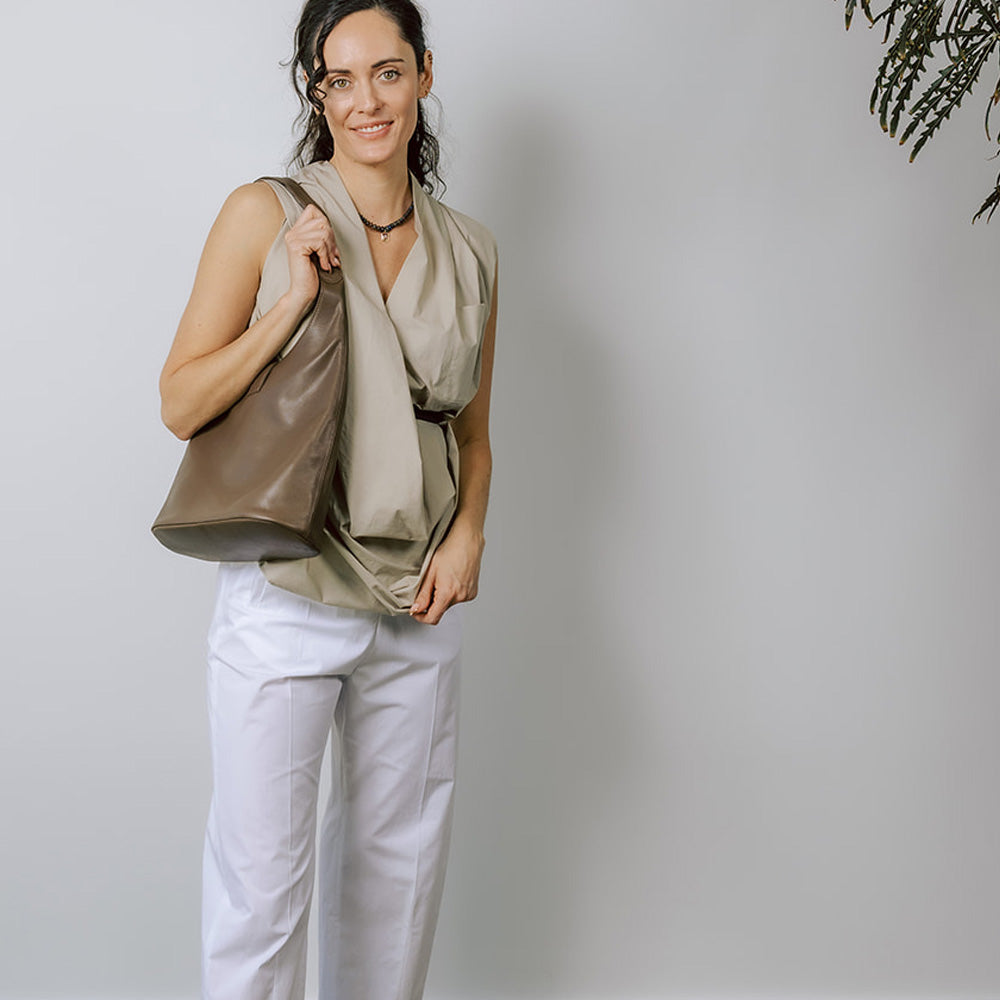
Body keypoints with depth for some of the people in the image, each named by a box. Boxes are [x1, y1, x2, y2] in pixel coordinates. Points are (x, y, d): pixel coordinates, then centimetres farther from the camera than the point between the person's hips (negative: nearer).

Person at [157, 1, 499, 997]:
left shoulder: (470, 251, 7)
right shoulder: (266, 215, -4)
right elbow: (182, 404, -6)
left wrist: (466, 534, -2)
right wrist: (291, 303, -17)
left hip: (417, 601, 4)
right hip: (285, 592, -4)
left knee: (398, 862, 15)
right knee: (261, 877, 0)